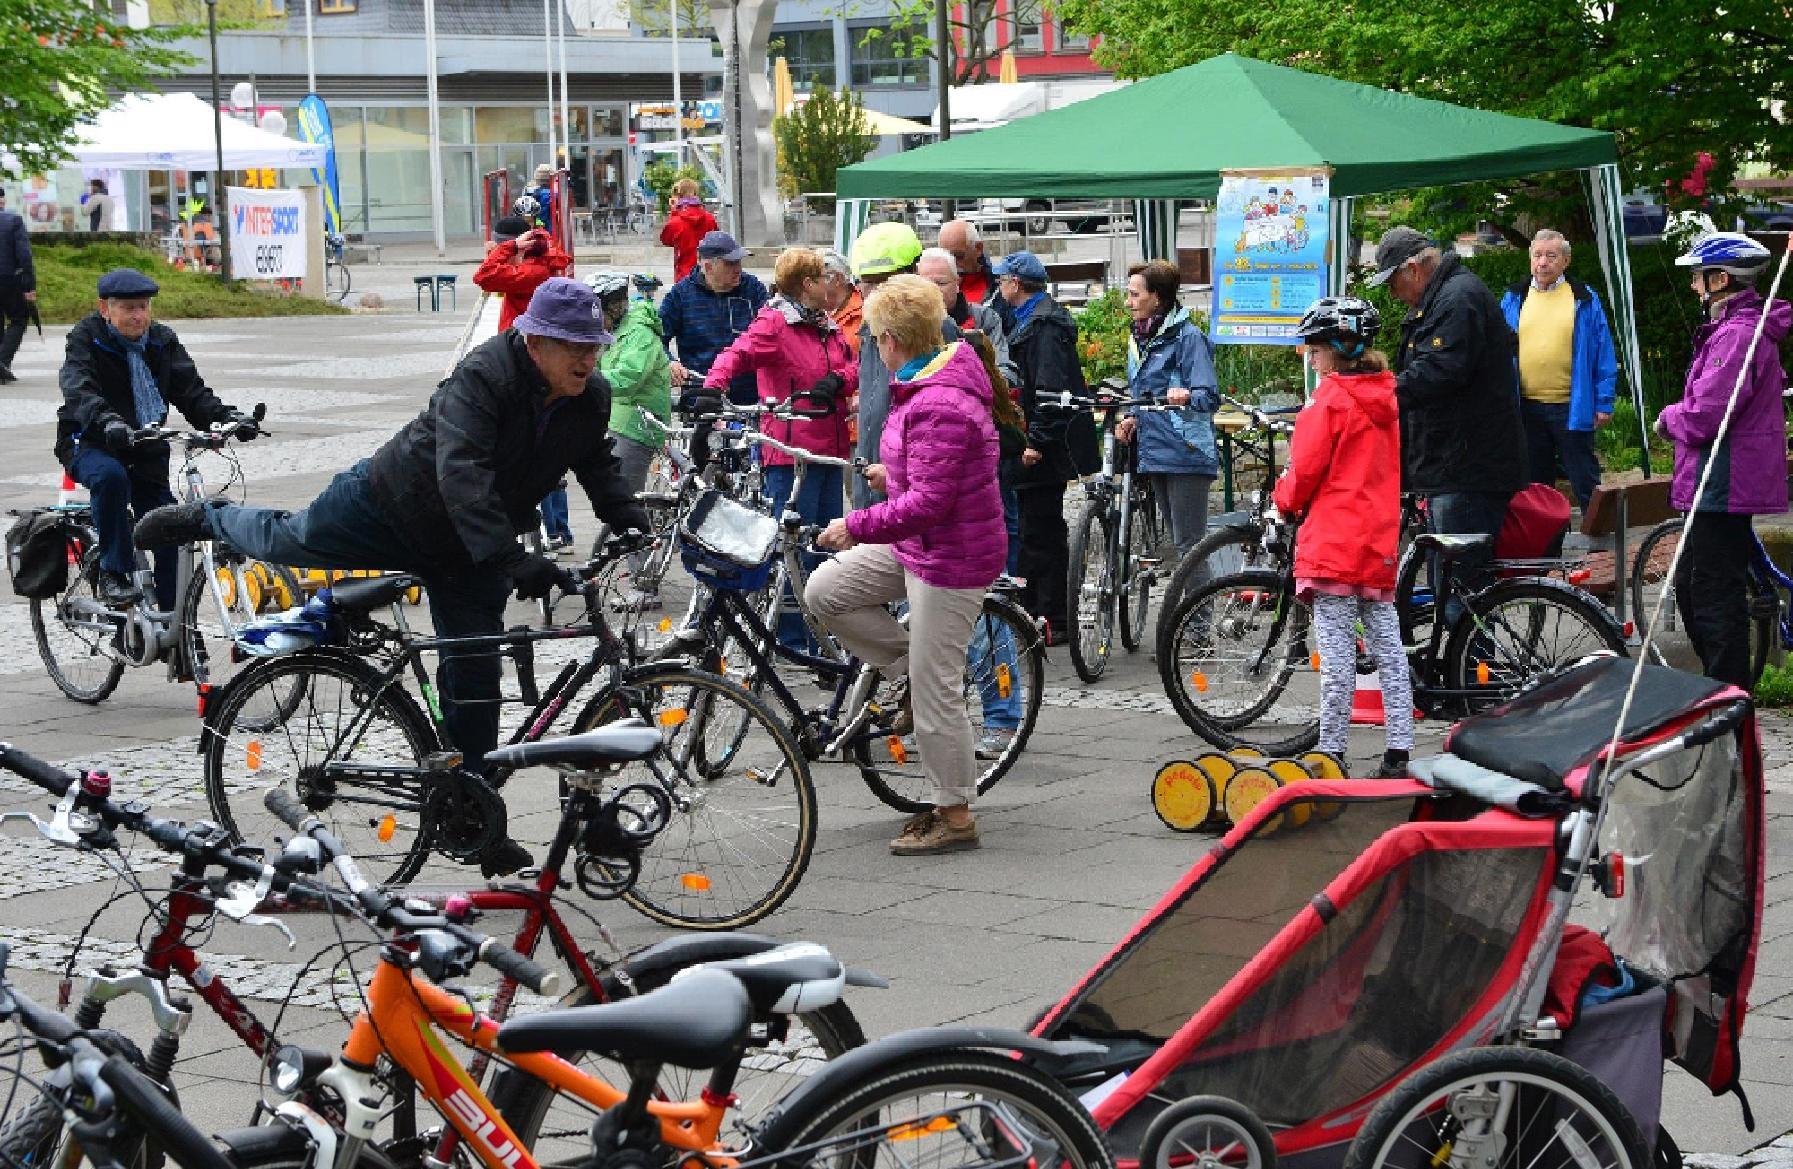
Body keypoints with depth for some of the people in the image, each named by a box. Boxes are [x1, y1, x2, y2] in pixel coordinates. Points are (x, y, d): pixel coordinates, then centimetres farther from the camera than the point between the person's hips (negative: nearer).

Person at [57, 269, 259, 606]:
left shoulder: (162, 341, 3)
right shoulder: (87, 338, -10)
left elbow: (191, 390, -5)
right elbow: (78, 390, -28)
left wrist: (227, 417, -25)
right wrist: (107, 421, -50)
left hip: (147, 452, 5)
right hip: (92, 445, -5)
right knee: (110, 476, -37)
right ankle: (113, 575, -27)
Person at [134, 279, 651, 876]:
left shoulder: (593, 398, -13)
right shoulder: (483, 377, -33)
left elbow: (599, 467, 7)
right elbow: (461, 476, -44)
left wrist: (631, 521, -12)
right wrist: (512, 559, -52)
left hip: (469, 555, 5)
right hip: (392, 506, -4)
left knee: (474, 679, 2)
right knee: (287, 541, 15)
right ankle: (207, 518, 49)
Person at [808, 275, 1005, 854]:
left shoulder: (940, 406, -27)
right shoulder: (928, 385, 6)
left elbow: (929, 502, -30)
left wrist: (857, 526, -23)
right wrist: (895, 475, 30)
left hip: (950, 557, -10)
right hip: (916, 546, 10)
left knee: (936, 694, -2)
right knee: (825, 590, 6)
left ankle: (956, 817, 10)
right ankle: (913, 670, 16)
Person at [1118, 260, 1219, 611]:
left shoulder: (1187, 337, -9)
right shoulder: (1138, 338, 16)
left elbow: (1210, 395, -16)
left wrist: (1186, 396, -37)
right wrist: (1131, 421, 7)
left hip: (1186, 453, -8)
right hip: (1153, 451, 8)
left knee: (1188, 544, -8)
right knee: (1177, 542, 14)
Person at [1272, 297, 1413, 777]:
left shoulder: (1330, 399, -11)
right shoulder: (1386, 396, 12)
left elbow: (1304, 471, -11)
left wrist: (1285, 499, 8)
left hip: (1334, 540, -8)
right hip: (1380, 540, 8)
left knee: (1336, 652, -6)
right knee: (1388, 648, 8)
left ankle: (1330, 753, -4)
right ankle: (1399, 752, 8)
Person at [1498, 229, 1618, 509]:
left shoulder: (1584, 300, 4)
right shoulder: (1513, 300, 11)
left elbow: (1604, 357, 2)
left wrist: (1603, 402, -4)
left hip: (1571, 408, -3)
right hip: (1525, 408, 3)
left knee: (1586, 482, -1)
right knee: (1533, 484, 11)